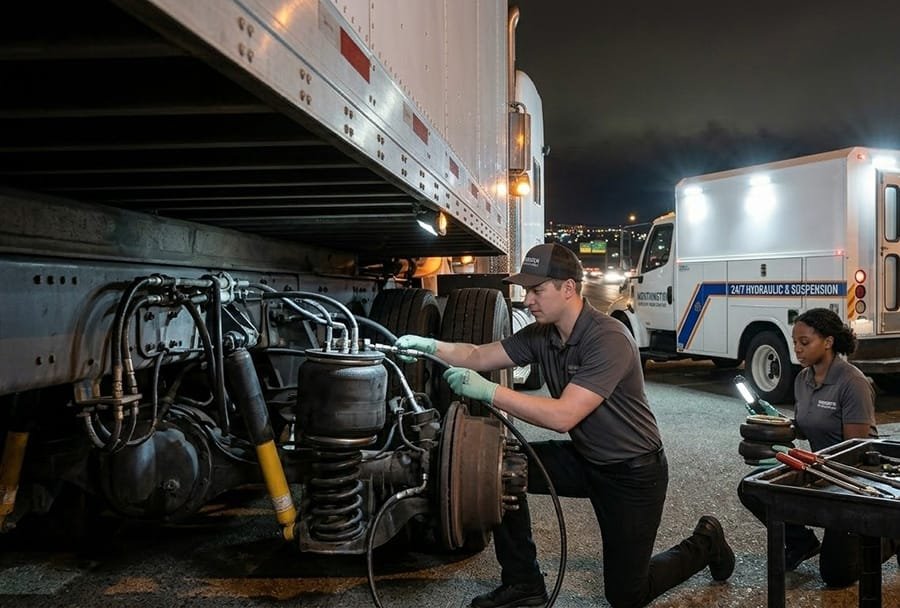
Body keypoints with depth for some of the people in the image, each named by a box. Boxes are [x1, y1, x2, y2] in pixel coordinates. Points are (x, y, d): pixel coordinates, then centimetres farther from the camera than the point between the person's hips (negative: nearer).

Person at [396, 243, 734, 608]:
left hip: (633, 472, -7)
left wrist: (488, 392, -38)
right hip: (583, 459, 7)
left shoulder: (608, 339, -29)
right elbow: (479, 357, -2)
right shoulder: (542, 335, -5)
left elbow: (563, 416, -36)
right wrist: (431, 346, -20)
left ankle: (704, 543, 29)